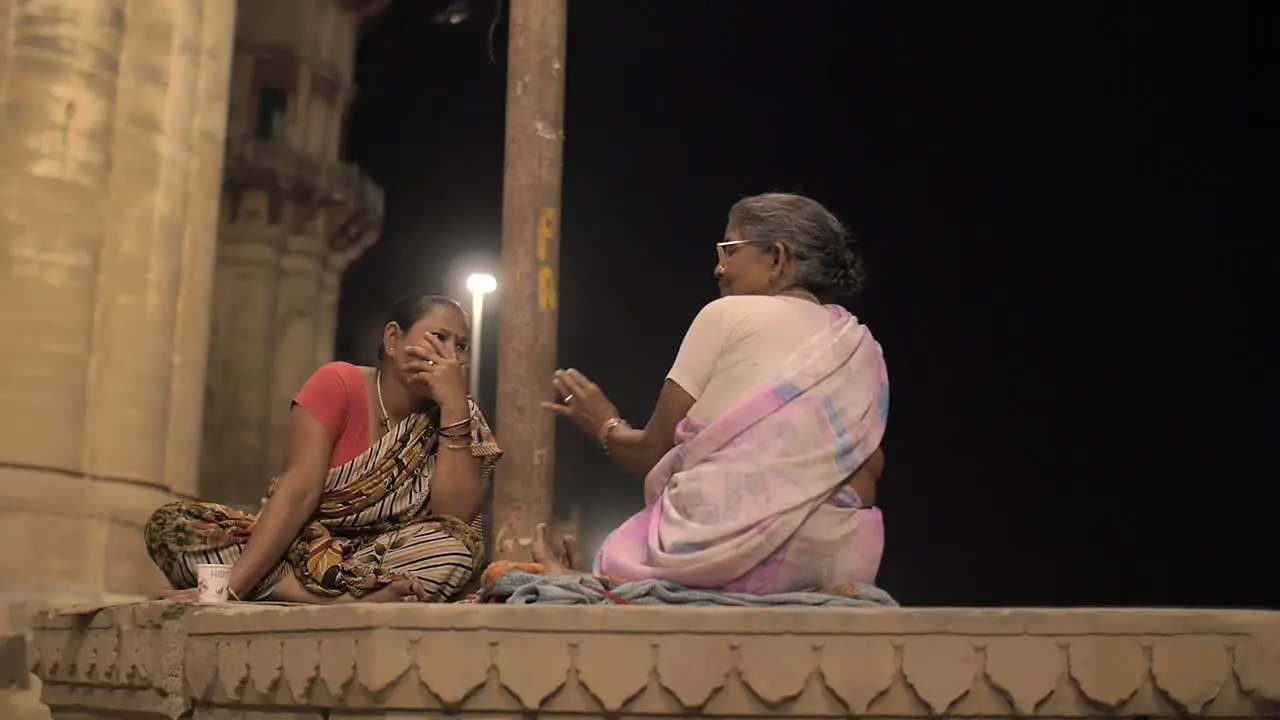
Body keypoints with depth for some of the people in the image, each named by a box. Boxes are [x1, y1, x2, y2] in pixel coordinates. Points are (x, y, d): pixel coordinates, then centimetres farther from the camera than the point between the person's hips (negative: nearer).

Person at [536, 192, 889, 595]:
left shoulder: (729, 314, 0)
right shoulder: (864, 350, 13)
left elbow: (655, 453, 2)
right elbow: (865, 482, 7)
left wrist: (606, 426, 21)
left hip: (720, 553, -5)